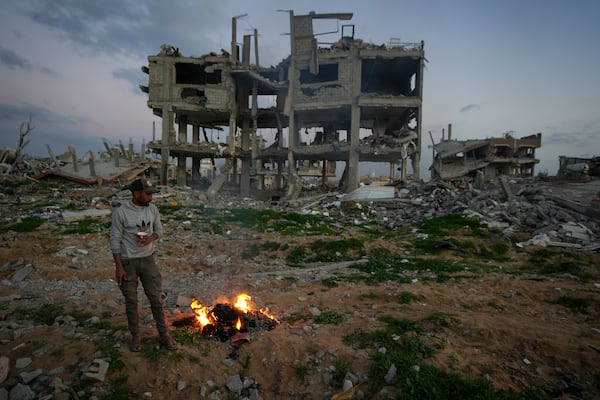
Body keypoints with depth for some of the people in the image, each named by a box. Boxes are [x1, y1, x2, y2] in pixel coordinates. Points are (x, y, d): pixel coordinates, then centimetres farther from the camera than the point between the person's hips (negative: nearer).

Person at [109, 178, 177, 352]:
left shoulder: (152, 209, -3)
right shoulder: (121, 212, -14)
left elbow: (159, 230, 9)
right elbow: (115, 241, -10)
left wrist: (151, 238, -14)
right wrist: (118, 267, -11)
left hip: (148, 260, 3)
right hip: (128, 263, -3)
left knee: (156, 298, 7)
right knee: (131, 302, 11)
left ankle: (164, 334, 21)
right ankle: (136, 336, 30)